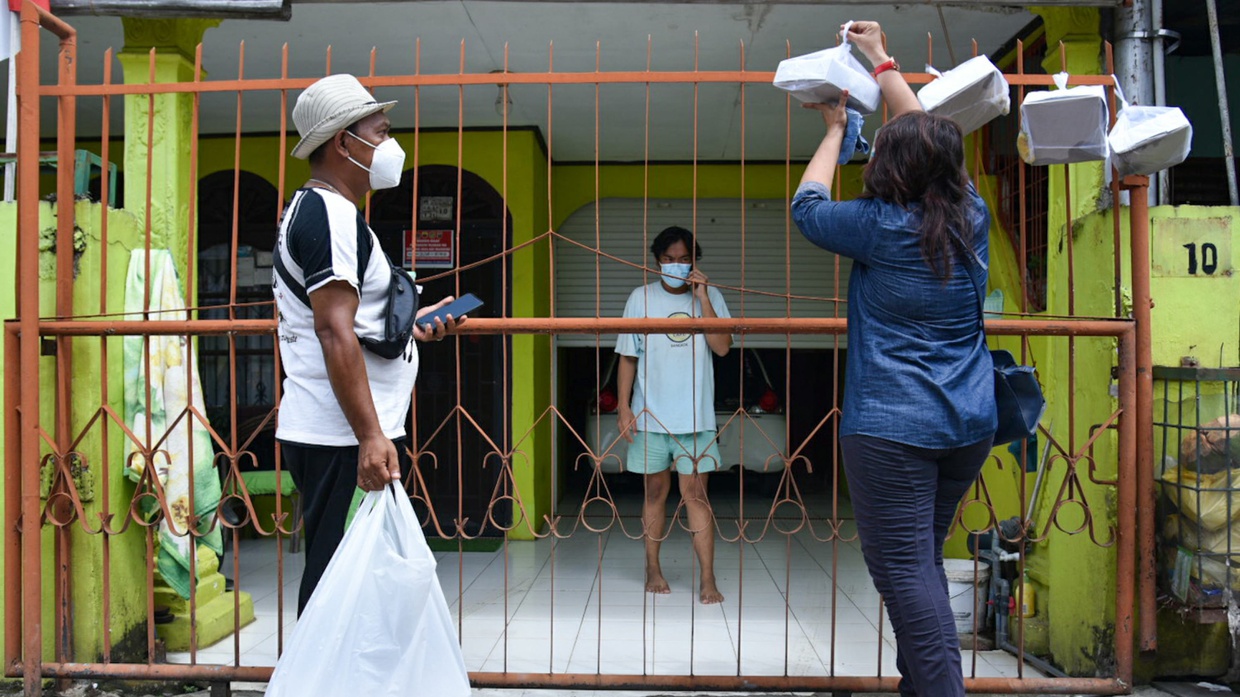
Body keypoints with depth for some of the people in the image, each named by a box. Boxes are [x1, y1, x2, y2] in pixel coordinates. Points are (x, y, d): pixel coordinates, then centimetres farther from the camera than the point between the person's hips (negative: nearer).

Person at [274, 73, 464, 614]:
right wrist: (371, 437, -26)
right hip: (341, 439, -10)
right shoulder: (330, 214, -12)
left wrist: (409, 325, 19)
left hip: (339, 434, 10)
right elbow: (333, 331, -22)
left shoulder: (315, 210, 22)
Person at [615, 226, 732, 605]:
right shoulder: (641, 297, 2)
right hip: (650, 415, 1)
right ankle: (653, 569, 23)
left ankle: (708, 580, 1)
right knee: (655, 491, 10)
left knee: (695, 494, -2)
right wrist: (624, 407, -3)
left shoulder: (710, 296, 2)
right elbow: (628, 357, 3)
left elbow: (722, 347, -10)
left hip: (695, 416, 0)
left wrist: (702, 298, -14)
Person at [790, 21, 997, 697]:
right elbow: (930, 139, 20)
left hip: (892, 427, -7)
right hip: (970, 424, 7)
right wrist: (882, 60, 31)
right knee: (923, 560, 19)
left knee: (905, 570, -2)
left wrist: (834, 130, 19)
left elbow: (807, 206, 6)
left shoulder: (881, 228, -12)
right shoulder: (972, 217, 5)